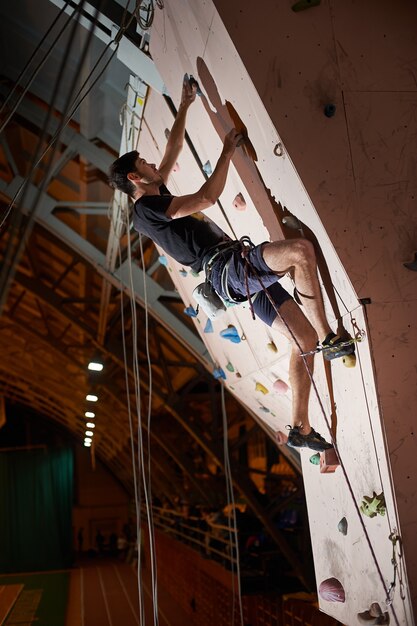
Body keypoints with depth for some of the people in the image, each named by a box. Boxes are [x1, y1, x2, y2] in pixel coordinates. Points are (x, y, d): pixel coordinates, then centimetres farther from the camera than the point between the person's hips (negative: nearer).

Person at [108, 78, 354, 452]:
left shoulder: (156, 197, 25)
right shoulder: (146, 208, -5)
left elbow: (174, 151, 36)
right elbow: (207, 197, -13)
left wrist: (185, 106, 39)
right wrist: (228, 151, -1)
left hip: (239, 276, 9)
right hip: (228, 266, -9)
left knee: (304, 340, 2)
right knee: (301, 249, -29)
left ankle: (300, 429, 7)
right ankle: (329, 338, -21)